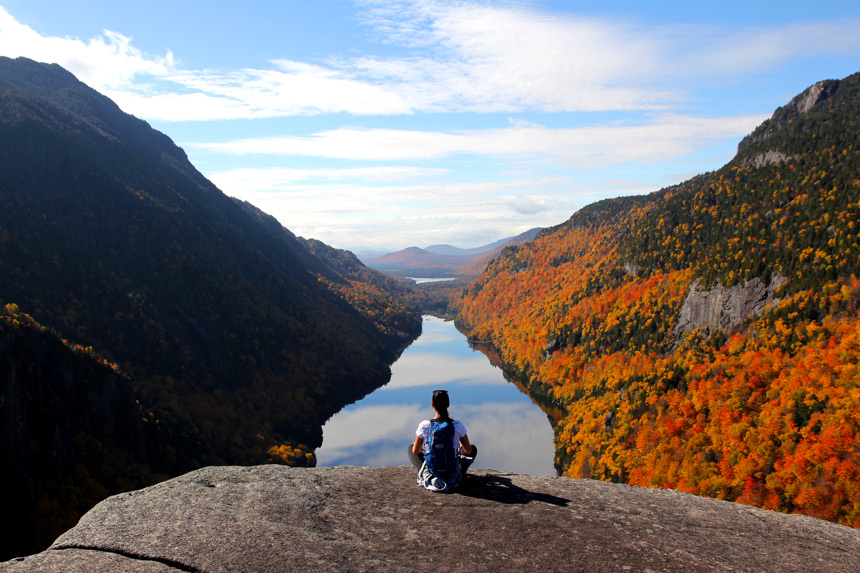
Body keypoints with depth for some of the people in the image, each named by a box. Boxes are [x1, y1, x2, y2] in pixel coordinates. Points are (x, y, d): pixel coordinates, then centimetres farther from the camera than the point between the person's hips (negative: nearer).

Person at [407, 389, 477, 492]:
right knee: (473, 448, 25)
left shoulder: (424, 426, -15)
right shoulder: (457, 425, -15)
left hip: (430, 475, 0)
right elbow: (468, 450, -1)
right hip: (453, 477, 0)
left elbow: (415, 452, -2)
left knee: (410, 447, 26)